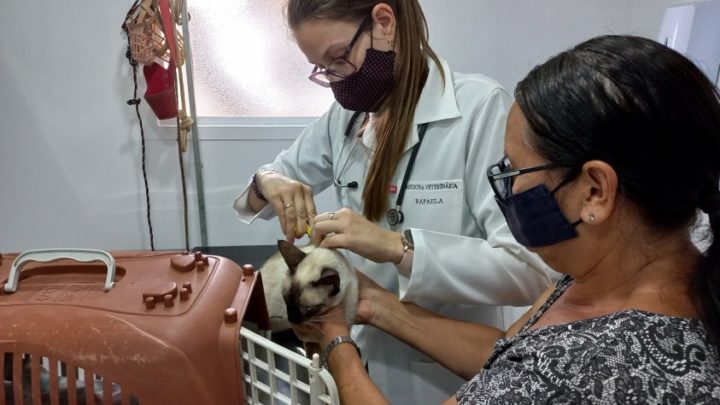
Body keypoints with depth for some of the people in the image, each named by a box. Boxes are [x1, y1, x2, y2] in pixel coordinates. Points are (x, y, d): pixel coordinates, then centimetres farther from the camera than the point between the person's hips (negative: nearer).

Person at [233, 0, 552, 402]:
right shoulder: (346, 117, 0)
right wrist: (267, 184, -12)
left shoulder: (481, 106, -18)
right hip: (362, 357, 5)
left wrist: (398, 247, -35)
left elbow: (534, 268, -25)